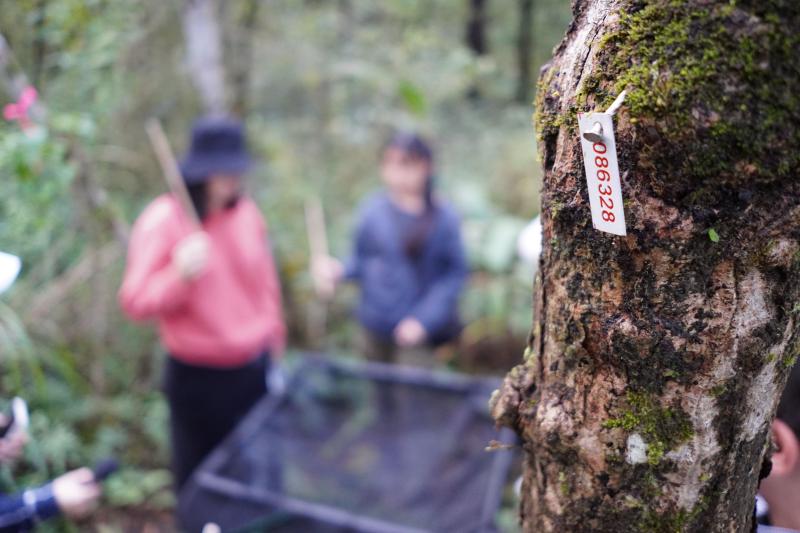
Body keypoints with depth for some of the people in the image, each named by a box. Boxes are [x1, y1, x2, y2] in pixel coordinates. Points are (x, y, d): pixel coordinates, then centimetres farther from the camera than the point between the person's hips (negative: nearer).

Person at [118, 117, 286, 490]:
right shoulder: (162, 221, -15)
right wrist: (179, 276, -34)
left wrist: (274, 340, 17)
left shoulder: (247, 213, 0)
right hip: (198, 378, -4)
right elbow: (134, 303, -17)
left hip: (256, 369, 4)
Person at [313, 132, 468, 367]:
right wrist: (338, 270, -14)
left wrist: (424, 320, -16)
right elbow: (362, 260, 8)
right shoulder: (372, 209, -2)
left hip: (416, 331, -3)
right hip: (375, 326, 3)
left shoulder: (443, 217, -9)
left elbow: (455, 274, -8)